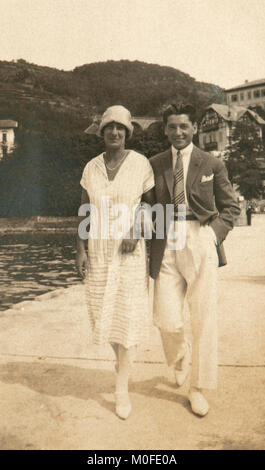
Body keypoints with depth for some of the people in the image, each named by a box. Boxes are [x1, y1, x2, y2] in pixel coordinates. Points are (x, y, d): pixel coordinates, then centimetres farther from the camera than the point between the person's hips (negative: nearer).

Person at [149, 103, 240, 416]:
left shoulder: (212, 164, 6)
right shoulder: (155, 165, 10)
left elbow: (230, 206, 9)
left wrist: (214, 236, -6)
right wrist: (149, 245, 5)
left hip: (200, 242, -1)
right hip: (166, 246, 1)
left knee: (203, 320, 2)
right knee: (167, 320, -2)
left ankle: (197, 389, 21)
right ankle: (181, 356, 34)